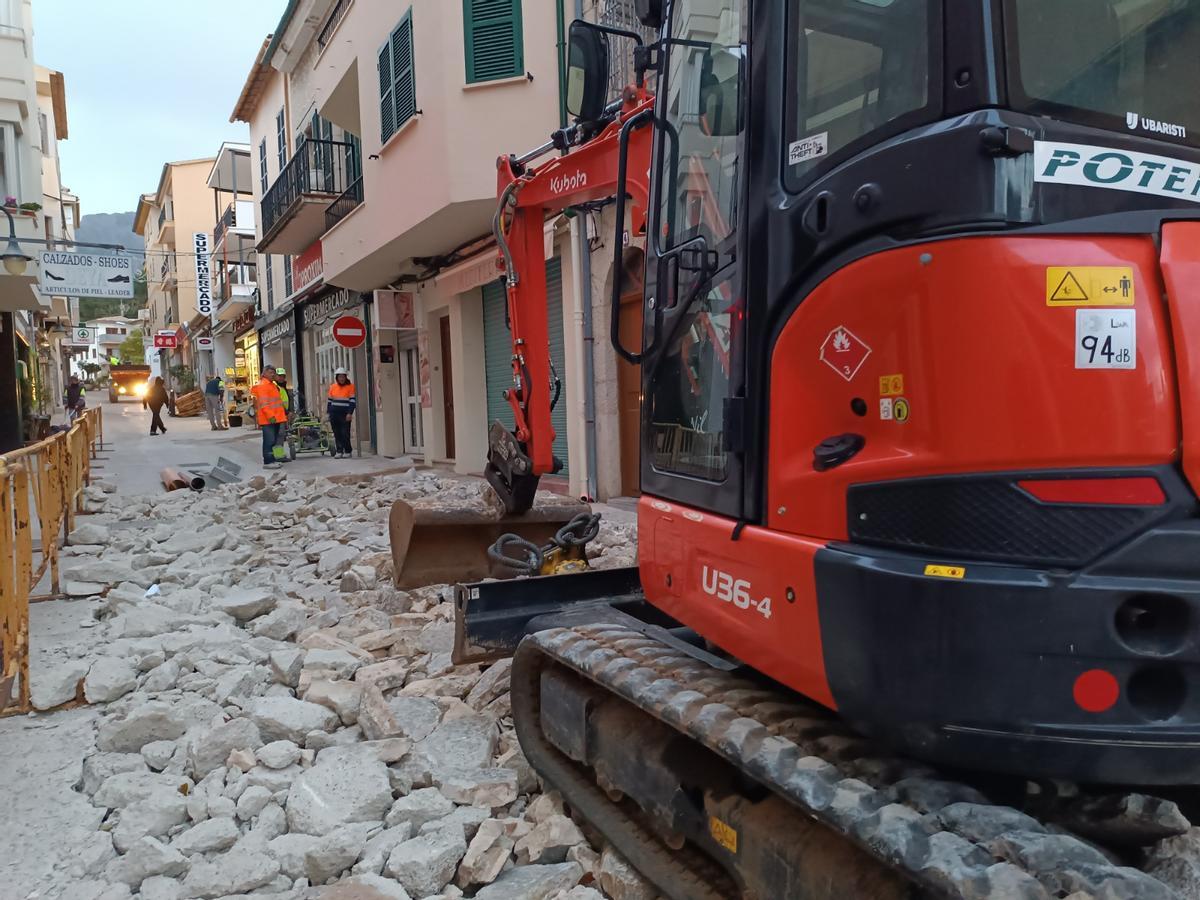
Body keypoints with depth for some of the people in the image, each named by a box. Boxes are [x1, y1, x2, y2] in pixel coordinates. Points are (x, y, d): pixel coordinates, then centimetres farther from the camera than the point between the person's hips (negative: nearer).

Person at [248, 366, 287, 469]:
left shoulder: (273, 385, 21)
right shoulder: (262, 385, -10)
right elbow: (263, 403, -18)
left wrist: (283, 415, 23)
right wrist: (270, 416, -23)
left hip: (275, 419, 10)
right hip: (267, 419, -10)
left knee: (273, 440, 13)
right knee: (269, 440, -11)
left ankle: (272, 460, 19)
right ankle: (267, 462, -10)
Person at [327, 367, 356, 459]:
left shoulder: (350, 387, -2)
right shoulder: (333, 387, 11)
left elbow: (353, 401, -5)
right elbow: (330, 400, 17)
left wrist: (350, 413, -12)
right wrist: (328, 412, 13)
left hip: (345, 415, -4)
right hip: (334, 414, 4)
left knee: (345, 433, -6)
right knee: (337, 434, 7)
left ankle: (348, 451, 5)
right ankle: (339, 451, 13)